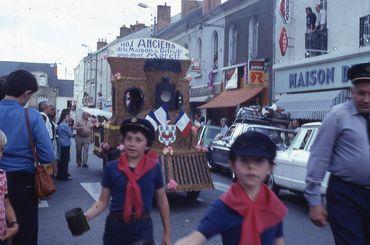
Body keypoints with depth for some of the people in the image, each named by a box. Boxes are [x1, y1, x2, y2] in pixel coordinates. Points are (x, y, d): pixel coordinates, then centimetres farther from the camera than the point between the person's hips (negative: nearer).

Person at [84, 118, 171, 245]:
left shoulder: (154, 168, -6)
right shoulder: (111, 168, -5)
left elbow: (162, 201, 3)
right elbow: (103, 201, 0)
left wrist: (167, 233, 6)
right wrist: (86, 216, -19)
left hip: (142, 228, -1)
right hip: (115, 227, 1)